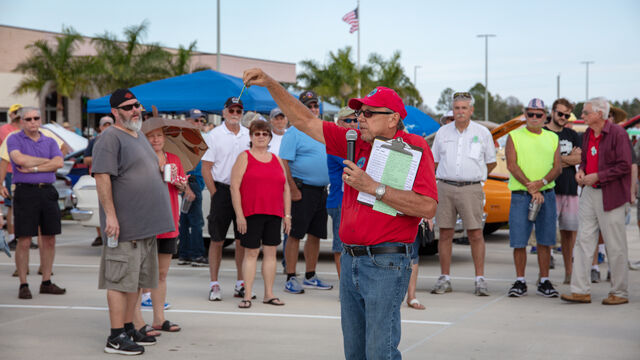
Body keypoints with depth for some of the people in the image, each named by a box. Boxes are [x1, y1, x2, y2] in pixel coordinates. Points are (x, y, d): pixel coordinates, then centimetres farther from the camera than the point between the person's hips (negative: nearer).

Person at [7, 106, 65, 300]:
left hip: (48, 191, 4)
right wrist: (46, 161, -5)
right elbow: (20, 159, -16)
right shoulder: (14, 140, 3)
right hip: (25, 192, -4)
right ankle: (23, 285, 2)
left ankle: (46, 282, 16)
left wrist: (33, 168, -12)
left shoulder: (50, 142, 13)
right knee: (24, 241, -5)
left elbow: (58, 163, -4)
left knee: (49, 239, 7)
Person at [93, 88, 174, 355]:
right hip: (124, 224, -9)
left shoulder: (139, 136, 18)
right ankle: (116, 338, -3)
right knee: (121, 280, -6)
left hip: (146, 223, 9)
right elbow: (102, 177, -19)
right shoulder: (110, 138, -11)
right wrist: (110, 215, -23)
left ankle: (128, 328, 23)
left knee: (136, 280, 14)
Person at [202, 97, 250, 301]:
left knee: (243, 238, 6)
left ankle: (241, 284, 15)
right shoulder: (214, 135, -2)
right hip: (222, 189, -3)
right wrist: (215, 194, -8)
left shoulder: (248, 135, 9)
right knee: (217, 239, 0)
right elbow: (206, 168, -3)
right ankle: (214, 284, 6)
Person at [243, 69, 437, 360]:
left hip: (386, 264, -7)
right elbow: (306, 122, 15)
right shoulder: (355, 142, 12)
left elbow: (427, 207, -20)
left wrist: (373, 187, -18)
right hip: (351, 260, 7)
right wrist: (270, 84, 7)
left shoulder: (414, 148, -8)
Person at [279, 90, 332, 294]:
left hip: (321, 191, 7)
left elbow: (332, 160, 24)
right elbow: (284, 162, -13)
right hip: (302, 190, -7)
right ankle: (291, 279, -1)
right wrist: (293, 190, -18)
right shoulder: (294, 133, -7)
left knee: (316, 235, 11)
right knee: (295, 235, -5)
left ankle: (310, 277, 20)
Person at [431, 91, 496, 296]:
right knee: (445, 234, 3)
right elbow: (435, 161, 20)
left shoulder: (482, 133, 6)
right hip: (445, 188, 2)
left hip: (471, 189, -2)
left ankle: (480, 279, -1)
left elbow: (491, 162, 15)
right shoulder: (443, 132, 11)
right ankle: (444, 279, 10)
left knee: (475, 234, -5)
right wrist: (443, 179, 11)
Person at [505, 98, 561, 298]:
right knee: (519, 241, -3)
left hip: (547, 194, 2)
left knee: (545, 241, 3)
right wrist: (531, 187, -13)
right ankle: (520, 282, 7)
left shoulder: (552, 138, 14)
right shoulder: (514, 136, 6)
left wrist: (541, 183, -14)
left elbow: (557, 167, 5)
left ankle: (544, 282, 10)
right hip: (520, 194, -2)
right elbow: (512, 165, -5)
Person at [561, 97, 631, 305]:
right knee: (584, 241, 3)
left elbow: (624, 165, -15)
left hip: (610, 195, -7)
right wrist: (581, 171, 3)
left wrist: (597, 176, -17)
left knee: (615, 246, 0)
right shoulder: (588, 134, 12)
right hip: (589, 194, 7)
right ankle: (581, 290, 6)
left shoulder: (617, 133, -11)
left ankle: (620, 293, 10)